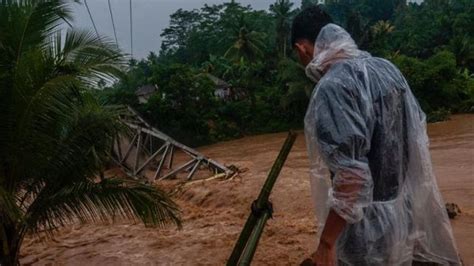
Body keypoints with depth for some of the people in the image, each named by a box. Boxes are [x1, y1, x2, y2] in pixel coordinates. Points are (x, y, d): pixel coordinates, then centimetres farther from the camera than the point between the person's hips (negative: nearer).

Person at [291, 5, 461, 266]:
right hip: (404, 218, 8)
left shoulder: (331, 88, -25)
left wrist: (326, 242, -20)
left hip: (366, 234, -8)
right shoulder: (386, 68, 1)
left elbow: (351, 177, -30)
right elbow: (418, 135, 9)